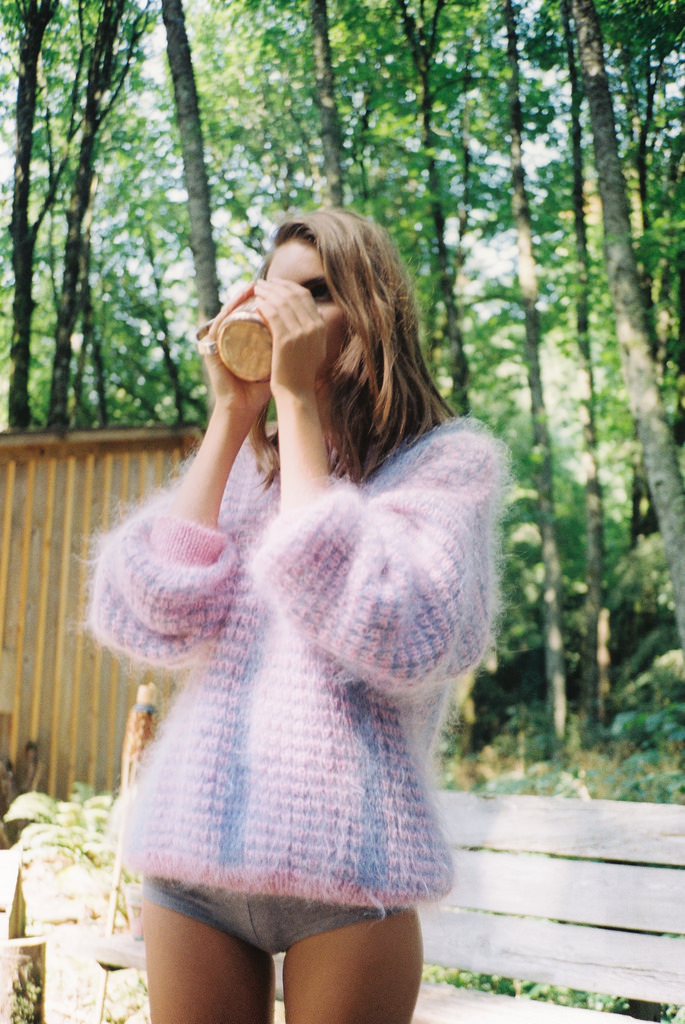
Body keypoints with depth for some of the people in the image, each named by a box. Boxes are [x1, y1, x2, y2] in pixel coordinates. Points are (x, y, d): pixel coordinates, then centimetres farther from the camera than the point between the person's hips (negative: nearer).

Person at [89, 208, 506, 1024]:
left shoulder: (449, 460, -1)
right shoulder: (239, 465, 11)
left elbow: (387, 640, -19)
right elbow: (139, 621, -4)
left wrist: (298, 400, -12)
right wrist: (232, 414, -3)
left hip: (346, 864, -3)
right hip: (192, 850, 4)